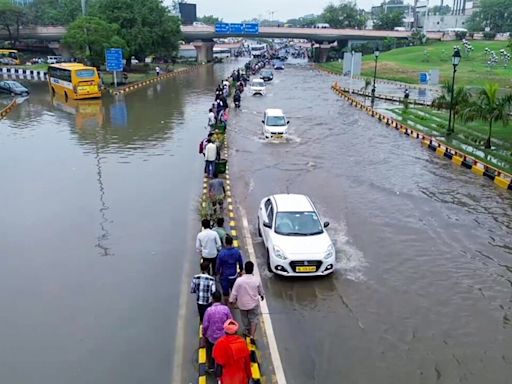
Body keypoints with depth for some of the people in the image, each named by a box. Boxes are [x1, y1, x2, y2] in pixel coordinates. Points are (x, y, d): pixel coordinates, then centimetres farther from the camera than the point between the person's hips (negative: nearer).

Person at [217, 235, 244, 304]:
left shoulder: (221, 253, -23)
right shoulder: (237, 251, -13)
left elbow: (218, 265, -13)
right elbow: (241, 263, -1)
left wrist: (218, 272, 8)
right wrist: (241, 270, 18)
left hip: (224, 276, -3)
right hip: (234, 275, 3)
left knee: (225, 291, 14)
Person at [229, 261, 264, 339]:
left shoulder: (239, 280, -24)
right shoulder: (257, 280, -18)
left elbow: (234, 292, -14)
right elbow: (260, 290, 1)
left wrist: (232, 300, 4)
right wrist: (262, 295, 23)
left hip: (242, 304, 0)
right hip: (254, 303, 0)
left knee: (245, 318, 23)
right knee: (254, 319, 14)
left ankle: (247, 330, 43)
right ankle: (252, 335, 3)